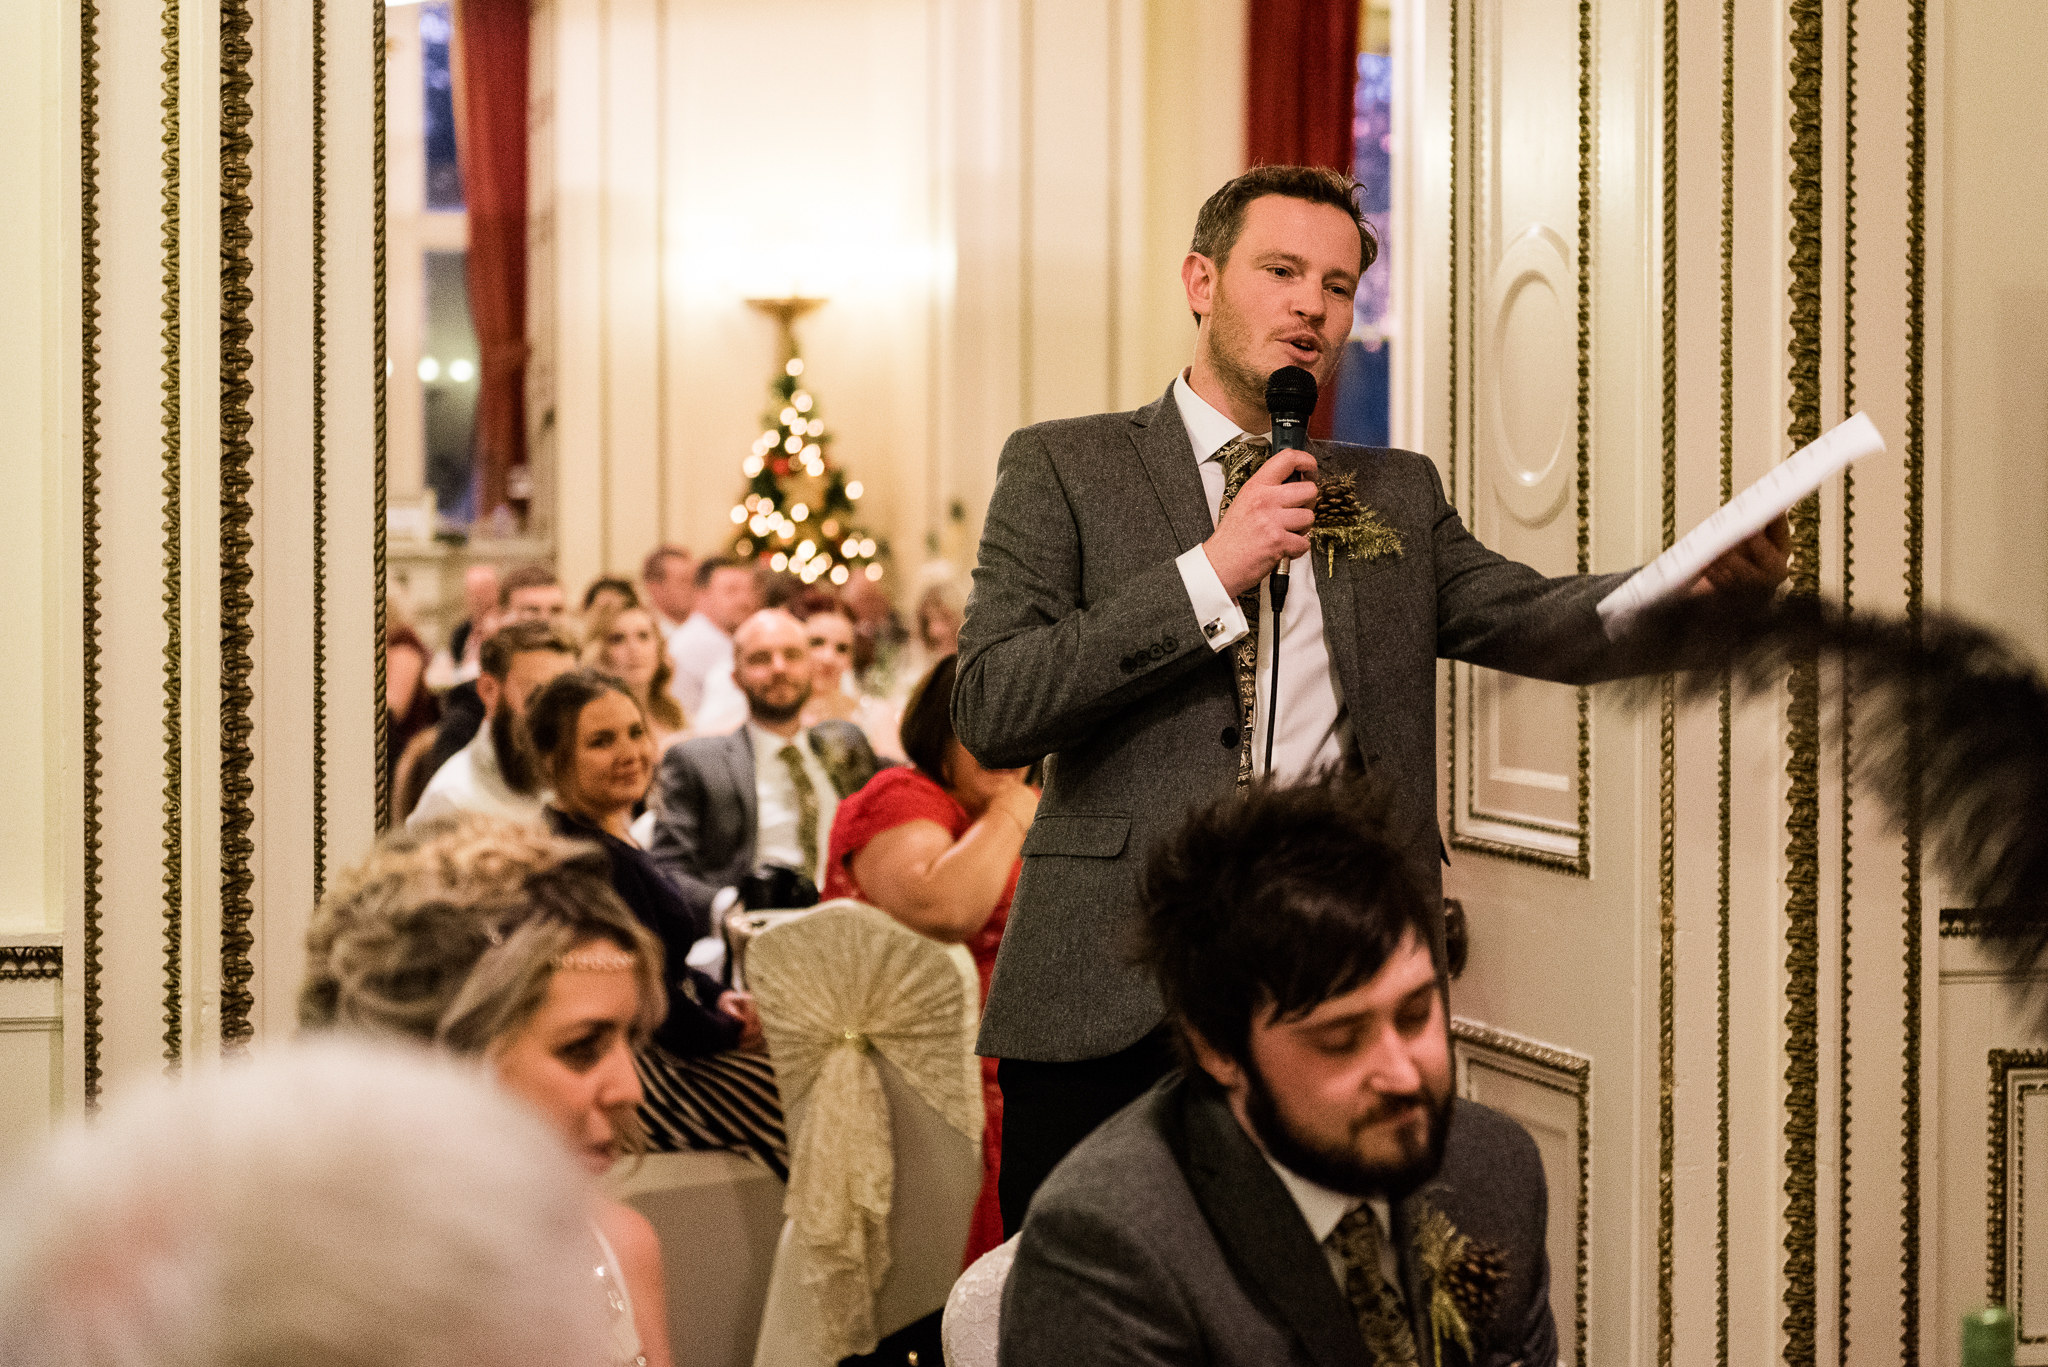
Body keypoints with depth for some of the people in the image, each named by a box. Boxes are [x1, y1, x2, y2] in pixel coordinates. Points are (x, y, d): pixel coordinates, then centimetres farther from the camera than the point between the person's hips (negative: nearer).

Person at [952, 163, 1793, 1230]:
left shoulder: (1396, 495, 19)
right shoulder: (1063, 469, 7)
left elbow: (1535, 620, 3)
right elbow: (991, 710, -6)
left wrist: (1712, 582, -17)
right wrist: (1211, 573, -11)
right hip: (1113, 1005, -2)